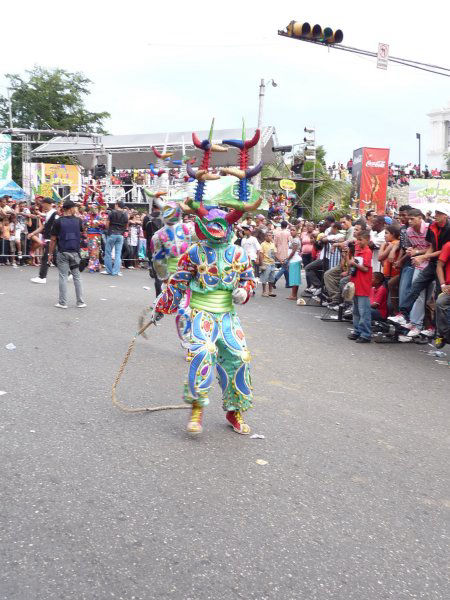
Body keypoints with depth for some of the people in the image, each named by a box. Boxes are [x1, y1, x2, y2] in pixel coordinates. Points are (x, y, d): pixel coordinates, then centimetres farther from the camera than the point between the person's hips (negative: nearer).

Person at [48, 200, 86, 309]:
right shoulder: (78, 221, 1)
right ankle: (80, 302, 11)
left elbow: (53, 239, -4)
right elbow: (83, 230, 23)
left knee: (63, 277, 2)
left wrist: (50, 253, 4)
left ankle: (63, 302, 4)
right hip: (75, 252, 2)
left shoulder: (58, 222, -5)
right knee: (77, 277, 9)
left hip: (63, 253, -2)